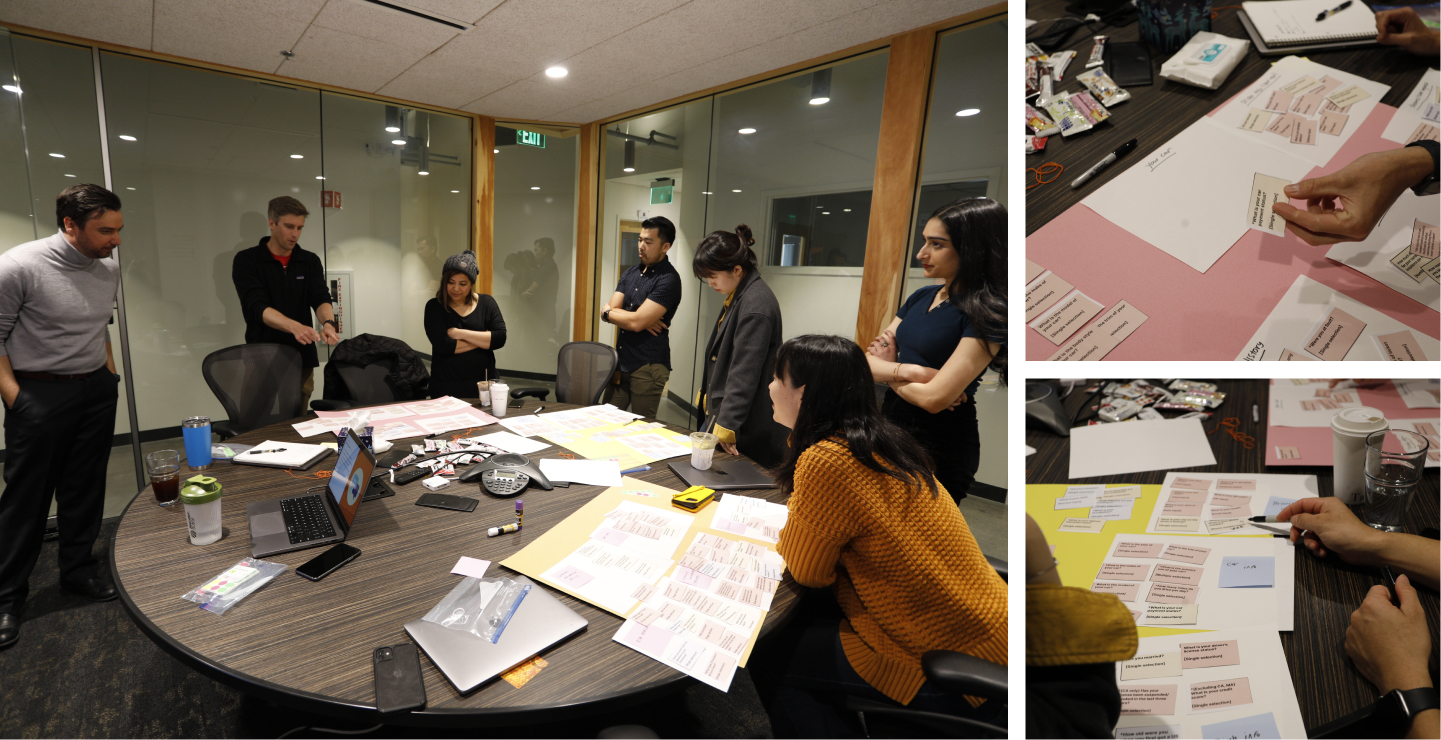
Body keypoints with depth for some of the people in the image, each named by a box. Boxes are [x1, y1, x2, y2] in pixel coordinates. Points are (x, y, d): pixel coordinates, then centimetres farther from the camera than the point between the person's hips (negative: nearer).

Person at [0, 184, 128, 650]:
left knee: (86, 489, 13)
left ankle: (78, 569, 28)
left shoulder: (109, 269, 3)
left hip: (98, 390, 5)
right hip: (40, 394, -5)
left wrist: (108, 372, 12)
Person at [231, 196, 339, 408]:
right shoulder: (246, 261, -3)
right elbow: (257, 307, -15)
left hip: (302, 359, 3)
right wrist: (294, 327, -34)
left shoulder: (310, 261, 8)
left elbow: (320, 299, -5)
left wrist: (328, 323, -28)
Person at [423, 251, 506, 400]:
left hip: (482, 384, 1)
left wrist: (460, 333, -13)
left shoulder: (486, 302, 3)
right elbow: (443, 345, -15)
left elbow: (500, 338, -10)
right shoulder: (434, 307, -1)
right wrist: (483, 339, -10)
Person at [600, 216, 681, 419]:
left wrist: (609, 312, -2)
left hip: (648, 368, -7)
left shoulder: (668, 280, -13)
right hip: (621, 362, 7)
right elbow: (607, 312, 4)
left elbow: (636, 322, -20)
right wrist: (642, 318, -12)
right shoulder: (630, 274, 12)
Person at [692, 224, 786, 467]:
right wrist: (706, 393, 24)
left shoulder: (756, 305, -21)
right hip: (720, 411, 9)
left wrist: (726, 425, -22)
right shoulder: (737, 296, 10)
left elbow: (744, 374, -23)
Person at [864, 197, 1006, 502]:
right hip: (891, 421, 7)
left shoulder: (987, 313, -17)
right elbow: (868, 361, 1)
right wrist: (905, 371, -19)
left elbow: (935, 397, -24)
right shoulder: (921, 297, 5)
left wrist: (887, 371, -7)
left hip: (938, 444, -7)